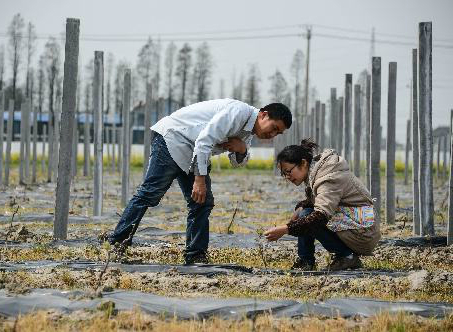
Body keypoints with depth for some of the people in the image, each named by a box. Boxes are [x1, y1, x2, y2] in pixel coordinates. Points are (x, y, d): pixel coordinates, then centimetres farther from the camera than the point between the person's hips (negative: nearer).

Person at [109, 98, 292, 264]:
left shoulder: (249, 129, 8)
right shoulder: (237, 112, -23)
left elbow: (237, 162, 20)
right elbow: (204, 141, -27)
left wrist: (242, 149, -6)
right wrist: (199, 179, -27)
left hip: (192, 153, 10)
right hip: (171, 138, -10)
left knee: (202, 203, 2)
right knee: (150, 193, -14)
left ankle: (195, 255, 5)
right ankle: (117, 242, -14)